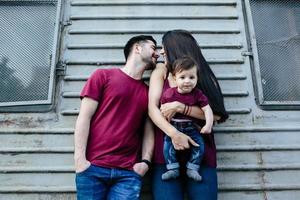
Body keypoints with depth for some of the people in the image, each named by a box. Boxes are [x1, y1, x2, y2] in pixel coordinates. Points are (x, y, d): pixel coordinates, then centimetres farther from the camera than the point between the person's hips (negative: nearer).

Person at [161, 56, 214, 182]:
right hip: (173, 127, 0)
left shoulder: (197, 94, -6)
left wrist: (208, 125, -20)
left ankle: (192, 168, 1)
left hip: (191, 127, 1)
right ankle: (172, 169, -7)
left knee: (199, 143, -13)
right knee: (168, 143, -18)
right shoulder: (169, 94, -6)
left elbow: (207, 110, -7)